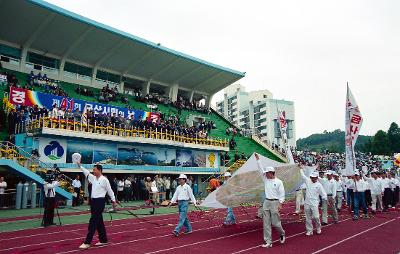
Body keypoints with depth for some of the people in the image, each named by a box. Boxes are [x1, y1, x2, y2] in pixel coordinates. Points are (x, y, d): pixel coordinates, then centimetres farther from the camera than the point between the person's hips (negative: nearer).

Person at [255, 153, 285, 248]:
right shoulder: (266, 179, 8)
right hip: (266, 202, 5)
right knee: (266, 223, 2)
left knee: (275, 222, 1)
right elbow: (261, 169, 5)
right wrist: (258, 159, 0)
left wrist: (280, 204, -14)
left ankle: (282, 234, 31)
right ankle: (268, 242, 7)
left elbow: (282, 194, -7)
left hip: (275, 203, -5)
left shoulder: (278, 182, -6)